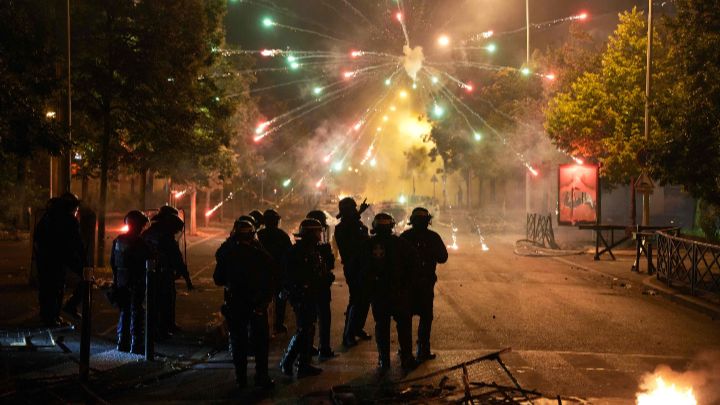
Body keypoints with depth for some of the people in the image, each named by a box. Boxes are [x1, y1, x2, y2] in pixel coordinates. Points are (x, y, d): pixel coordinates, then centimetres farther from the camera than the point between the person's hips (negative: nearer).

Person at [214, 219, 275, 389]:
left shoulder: (227, 254, -5)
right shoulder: (260, 254, -9)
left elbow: (218, 280, 3)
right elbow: (269, 281, -7)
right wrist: (267, 299, 6)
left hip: (234, 304, 1)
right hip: (257, 304, -1)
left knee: (238, 341, 12)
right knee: (260, 341, 7)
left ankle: (241, 377, 13)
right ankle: (261, 377, 5)